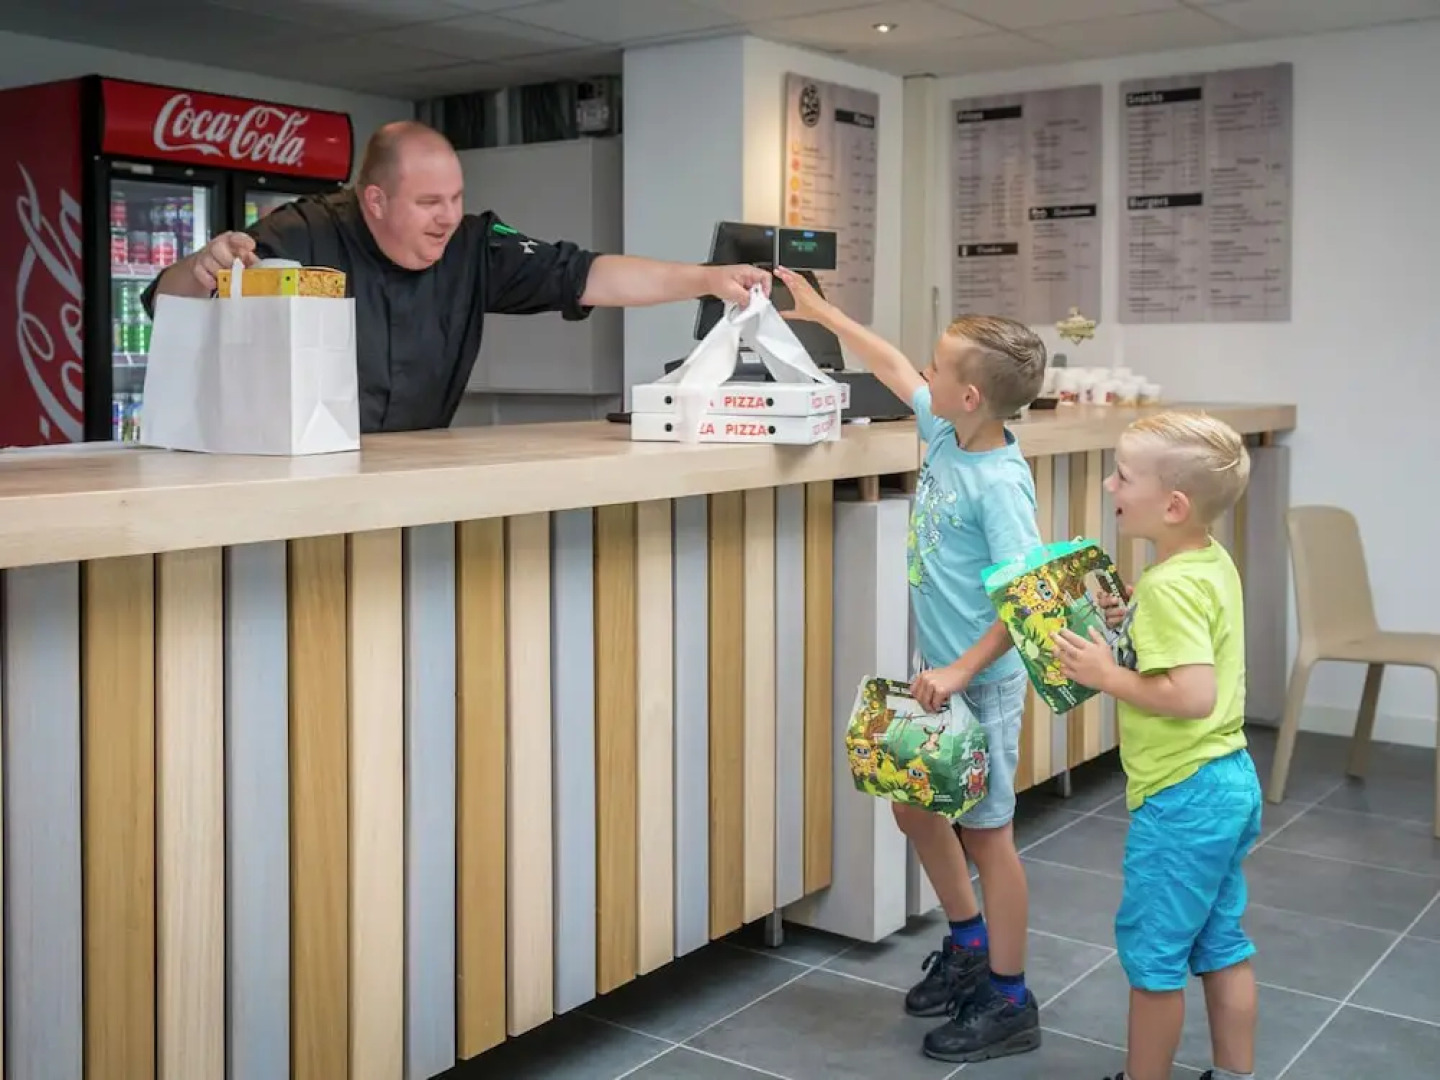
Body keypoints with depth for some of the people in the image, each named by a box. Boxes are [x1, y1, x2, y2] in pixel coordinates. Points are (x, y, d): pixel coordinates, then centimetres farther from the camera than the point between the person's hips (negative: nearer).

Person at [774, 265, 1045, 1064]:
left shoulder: (999, 482, -22)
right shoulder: (945, 431, 1)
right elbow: (892, 368, 17)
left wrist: (963, 670, -29)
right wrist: (821, 312, 21)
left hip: (982, 683, -9)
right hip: (940, 671, 9)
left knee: (987, 833, 2)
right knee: (917, 809, 18)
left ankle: (1008, 1003, 18)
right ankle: (968, 946, 38)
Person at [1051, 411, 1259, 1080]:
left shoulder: (1171, 585, -23)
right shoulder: (1213, 563, 5)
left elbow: (1194, 695, -30)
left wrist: (1107, 677, -21)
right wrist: (1133, 622, 7)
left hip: (1182, 797, -9)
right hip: (1231, 780, 9)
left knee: (1151, 951, 7)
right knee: (1221, 945, 19)